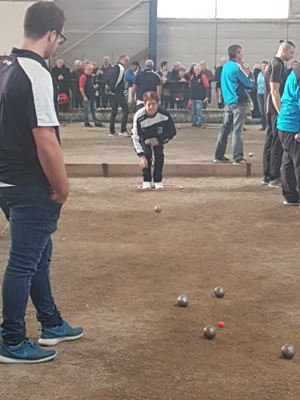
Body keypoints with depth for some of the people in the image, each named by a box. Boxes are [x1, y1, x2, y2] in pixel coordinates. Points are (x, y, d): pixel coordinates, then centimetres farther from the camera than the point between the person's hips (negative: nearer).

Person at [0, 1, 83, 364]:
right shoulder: (35, 73, -21)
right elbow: (46, 142, -25)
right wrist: (62, 187, -11)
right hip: (30, 187, -9)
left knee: (38, 254, 20)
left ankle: (51, 324, 34)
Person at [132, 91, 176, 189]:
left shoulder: (164, 114, -30)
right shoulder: (139, 116, -33)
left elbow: (172, 132, -14)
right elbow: (135, 137, -27)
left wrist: (159, 141, -22)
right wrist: (141, 156, -33)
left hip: (158, 138, 1)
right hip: (144, 138, -1)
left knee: (159, 153, -20)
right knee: (146, 153, -22)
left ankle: (158, 181, -5)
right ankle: (146, 181, -7)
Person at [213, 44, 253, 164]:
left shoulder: (226, 66, 12)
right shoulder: (237, 67, -13)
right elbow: (249, 84, -9)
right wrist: (248, 83, 10)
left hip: (228, 102, 8)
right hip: (239, 102, -8)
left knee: (225, 129, 10)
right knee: (237, 130, -6)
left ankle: (219, 156, 13)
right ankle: (237, 158, -6)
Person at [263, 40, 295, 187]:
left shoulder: (273, 64, 16)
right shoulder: (277, 66, -14)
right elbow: (274, 91, -20)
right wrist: (281, 113, -21)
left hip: (271, 110, 10)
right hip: (276, 110, -10)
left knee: (270, 142, 11)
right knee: (277, 144, -6)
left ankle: (267, 175, 16)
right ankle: (274, 177, -2)